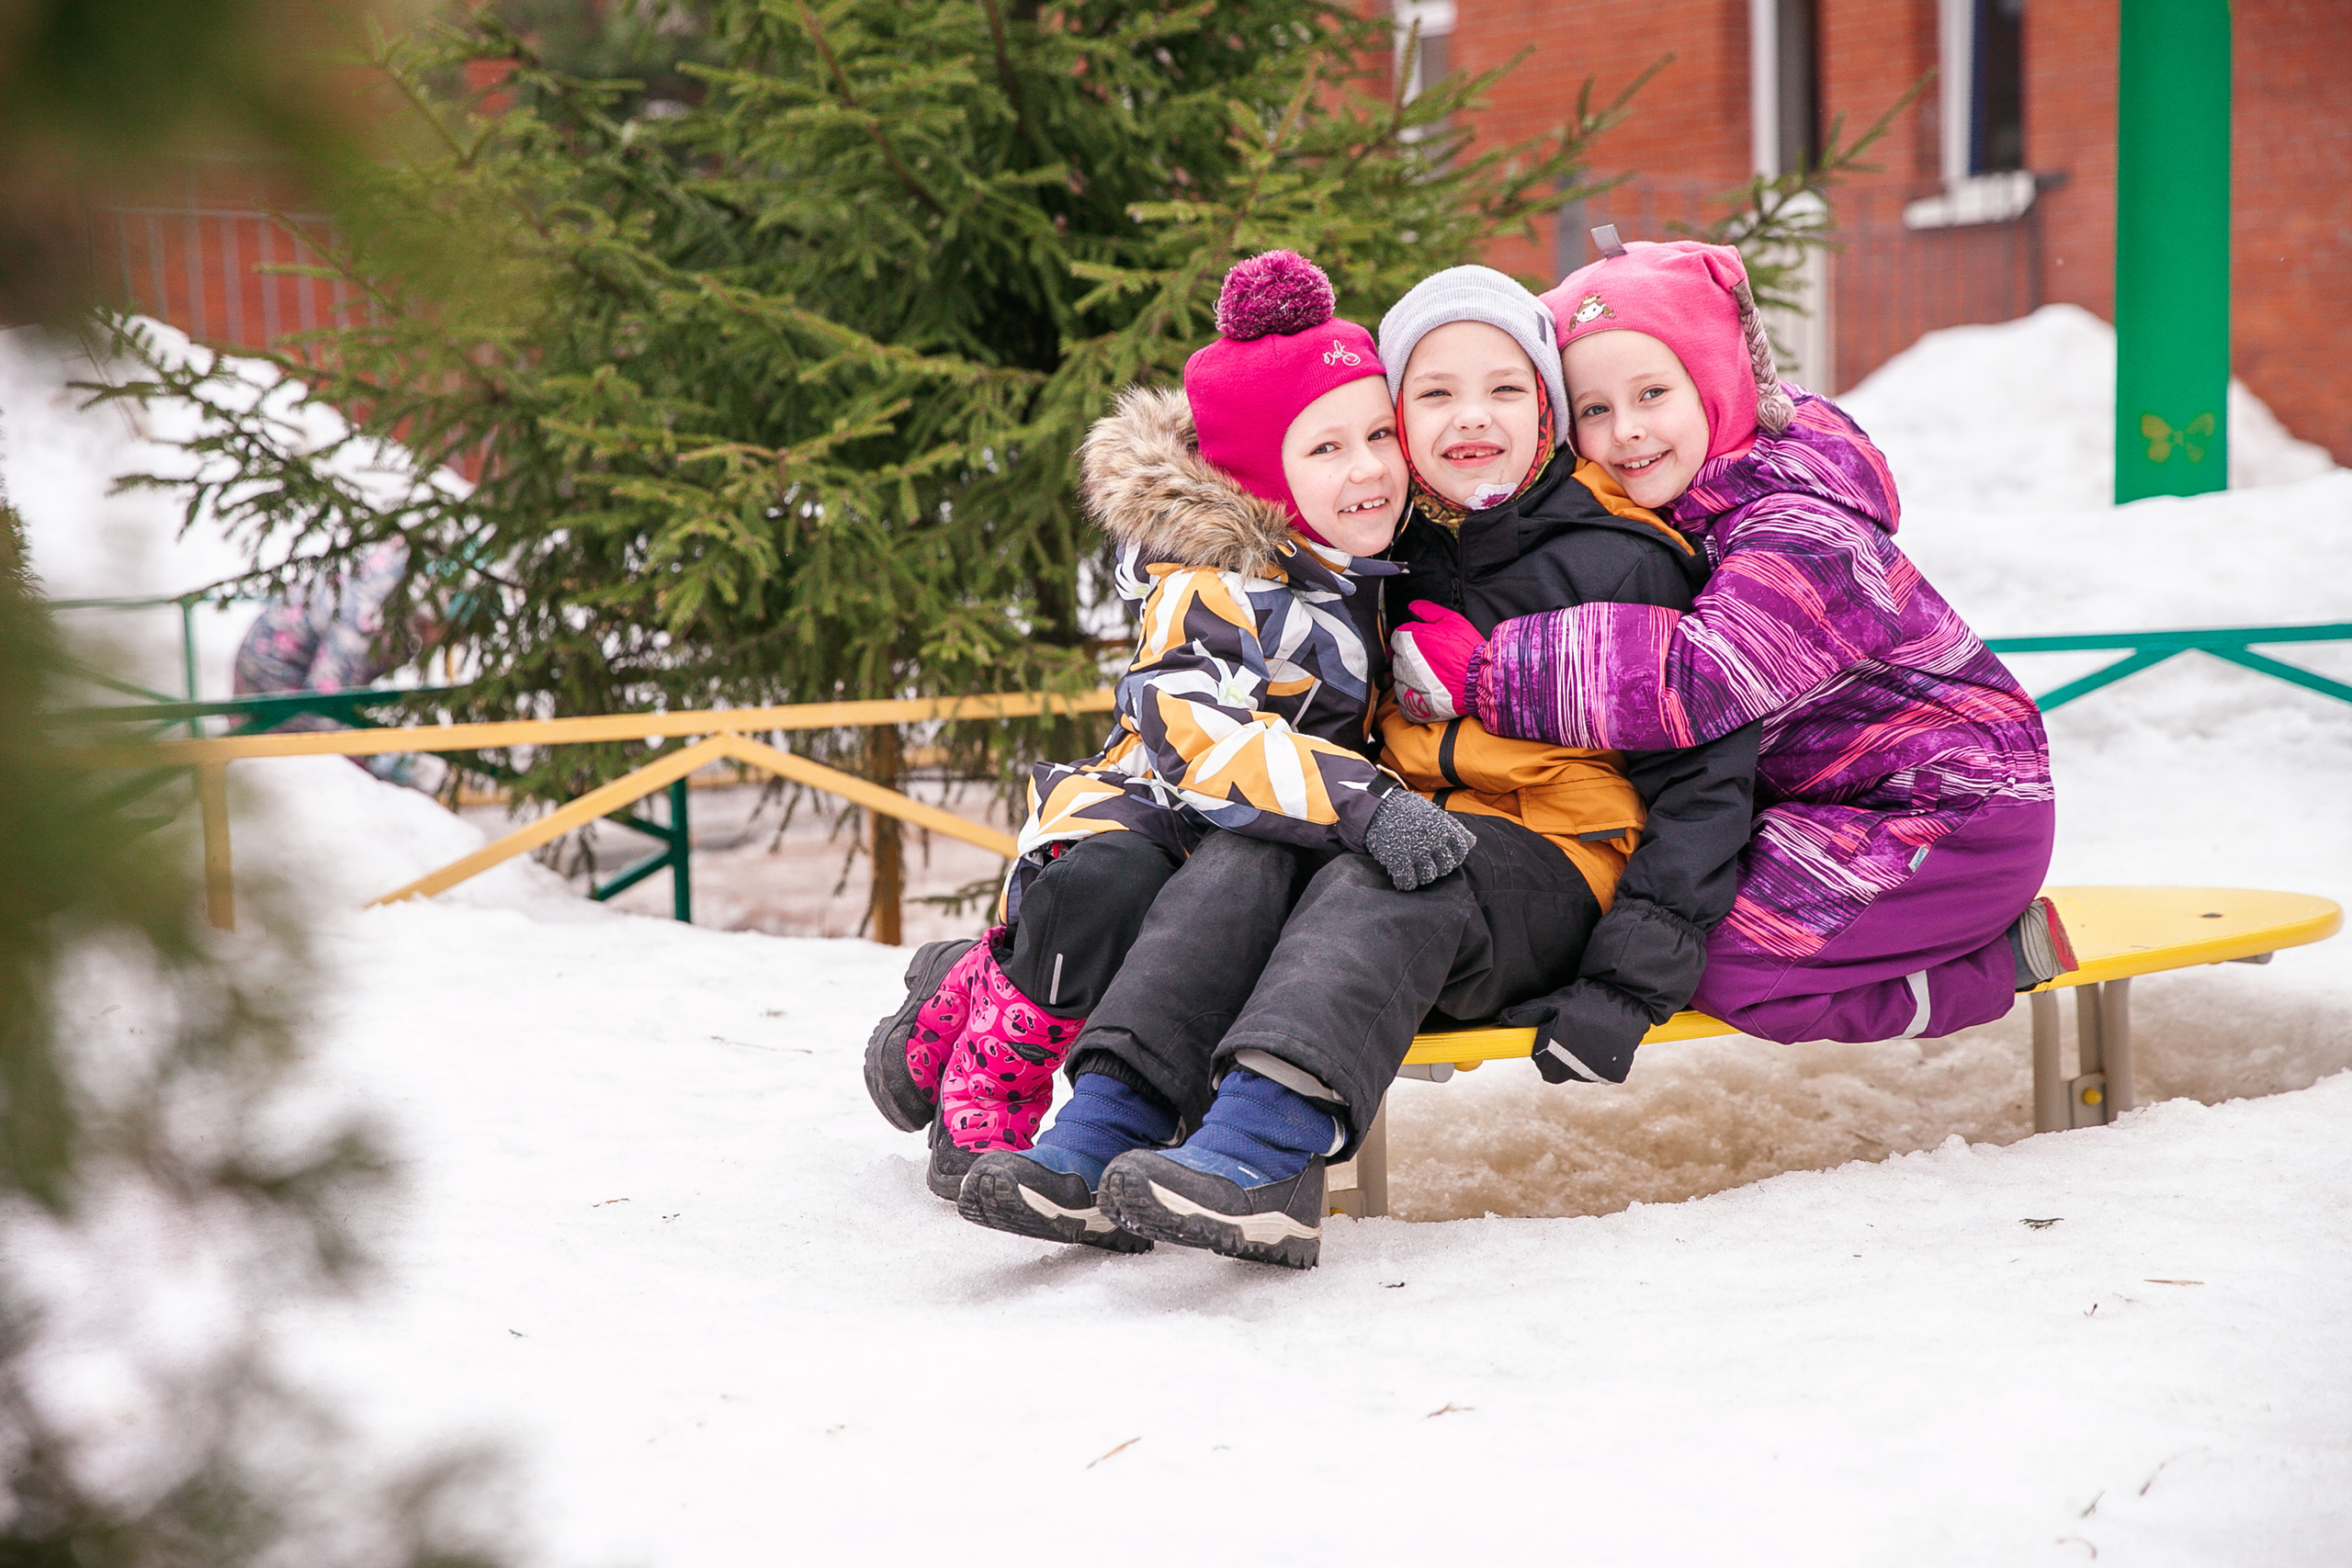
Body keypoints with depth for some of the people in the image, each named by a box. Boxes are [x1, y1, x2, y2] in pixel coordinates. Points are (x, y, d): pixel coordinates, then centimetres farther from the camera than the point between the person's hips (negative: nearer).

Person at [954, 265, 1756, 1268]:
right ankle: (1109, 1125, -39)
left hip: (1557, 871, -5)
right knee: (1245, 857, -23)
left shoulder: (1622, 562, -5)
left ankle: (1268, 1146, -58)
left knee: (1387, 882, -35)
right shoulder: (1390, 556, 12)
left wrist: (1628, 982, -16)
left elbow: (1703, 772, -8)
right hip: (1413, 833, 5)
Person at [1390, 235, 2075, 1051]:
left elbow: (1693, 683, -39)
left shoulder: (1802, 532, -27)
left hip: (1963, 813, -9)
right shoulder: (1673, 506, 2)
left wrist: (1485, 674, -37)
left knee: (1733, 968, -19)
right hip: (1827, 797, 9)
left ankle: (2003, 959, -2)